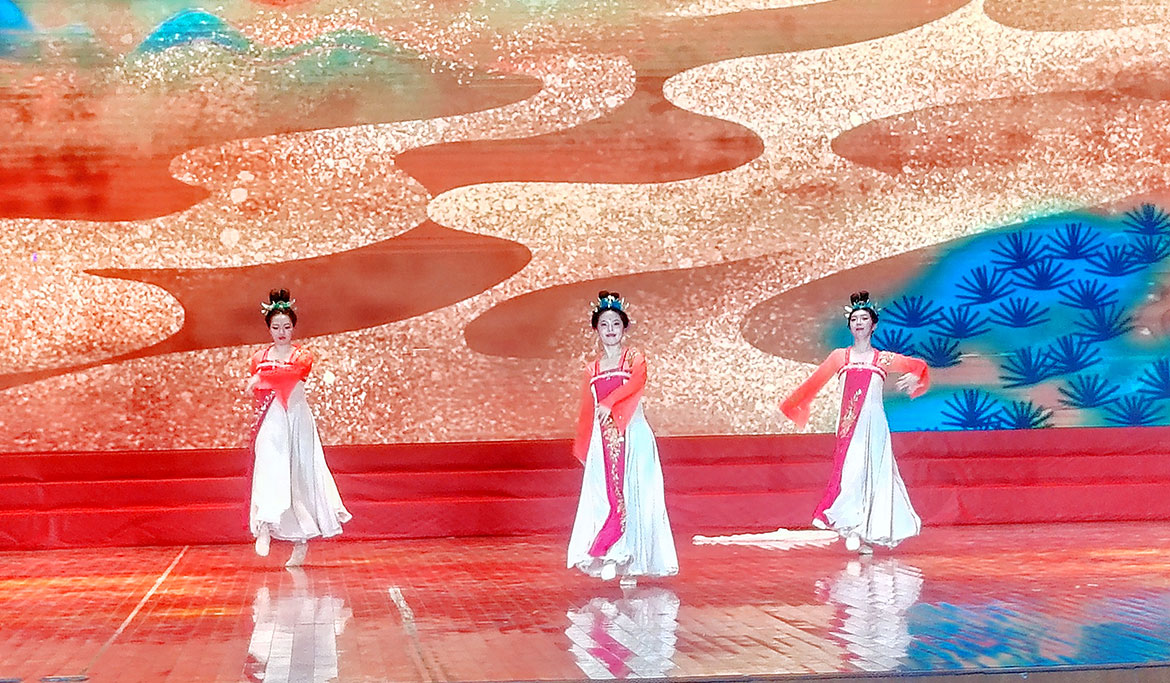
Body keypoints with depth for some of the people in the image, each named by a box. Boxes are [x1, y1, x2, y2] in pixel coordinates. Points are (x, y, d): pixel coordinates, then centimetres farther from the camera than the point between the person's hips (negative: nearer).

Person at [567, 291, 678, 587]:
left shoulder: (634, 359, 5)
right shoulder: (592, 369, 14)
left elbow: (636, 381, -17)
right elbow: (586, 411, 17)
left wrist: (608, 403, -30)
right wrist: (583, 448, 13)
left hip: (633, 436, -3)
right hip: (604, 440, 3)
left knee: (632, 498, -6)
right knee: (605, 499, -3)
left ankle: (630, 564, -4)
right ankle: (606, 559, 0)